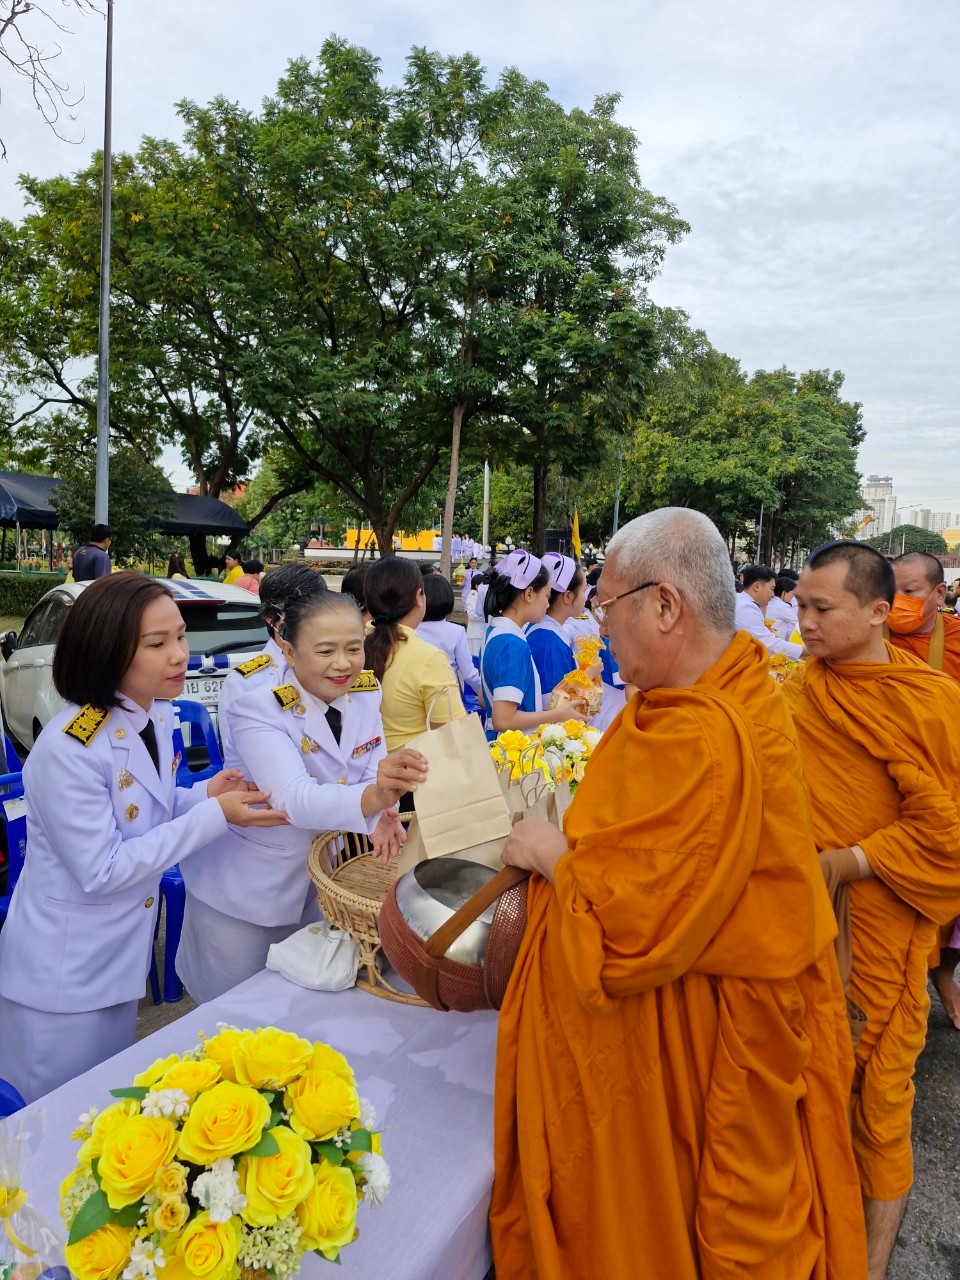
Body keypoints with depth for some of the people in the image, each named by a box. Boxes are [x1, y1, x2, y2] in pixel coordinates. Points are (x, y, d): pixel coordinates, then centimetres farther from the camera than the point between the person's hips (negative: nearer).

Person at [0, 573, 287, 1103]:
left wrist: (204, 796, -11)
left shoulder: (157, 717, -5)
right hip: (64, 973, -7)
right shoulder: (67, 748, -29)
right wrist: (215, 816, -27)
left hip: (122, 954, 7)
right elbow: (101, 871, -25)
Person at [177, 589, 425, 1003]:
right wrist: (374, 797, -58)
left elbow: (374, 774, -7)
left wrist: (383, 812, -31)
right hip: (245, 889, -5)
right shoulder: (256, 708, -26)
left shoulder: (365, 693, -9)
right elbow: (295, 800, -39)